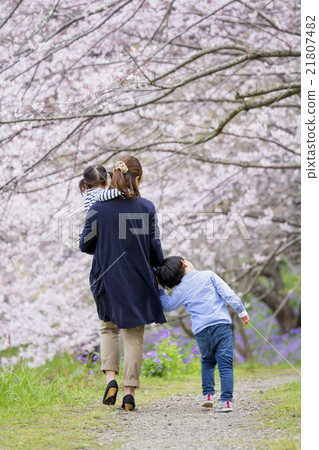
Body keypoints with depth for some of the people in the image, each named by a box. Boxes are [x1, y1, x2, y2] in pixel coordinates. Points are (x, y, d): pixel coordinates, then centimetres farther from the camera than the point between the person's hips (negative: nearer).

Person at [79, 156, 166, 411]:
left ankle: (110, 378, 1)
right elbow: (154, 247, -4)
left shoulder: (99, 207, -7)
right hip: (138, 279, 0)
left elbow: (85, 244, -2)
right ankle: (130, 391, 5)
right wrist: (160, 267, 14)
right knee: (134, 334, 9)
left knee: (109, 328, 21)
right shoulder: (147, 208, -7)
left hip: (108, 278, 1)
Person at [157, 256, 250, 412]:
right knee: (225, 363, 0)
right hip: (221, 324, -2)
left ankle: (208, 394, 13)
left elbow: (168, 305, 26)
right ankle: (226, 400, -8)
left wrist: (160, 290, 38)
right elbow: (228, 293, -1)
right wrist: (241, 310, 7)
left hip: (201, 331, 2)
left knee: (207, 362, 24)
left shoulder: (180, 291, 8)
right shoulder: (208, 275, 3)